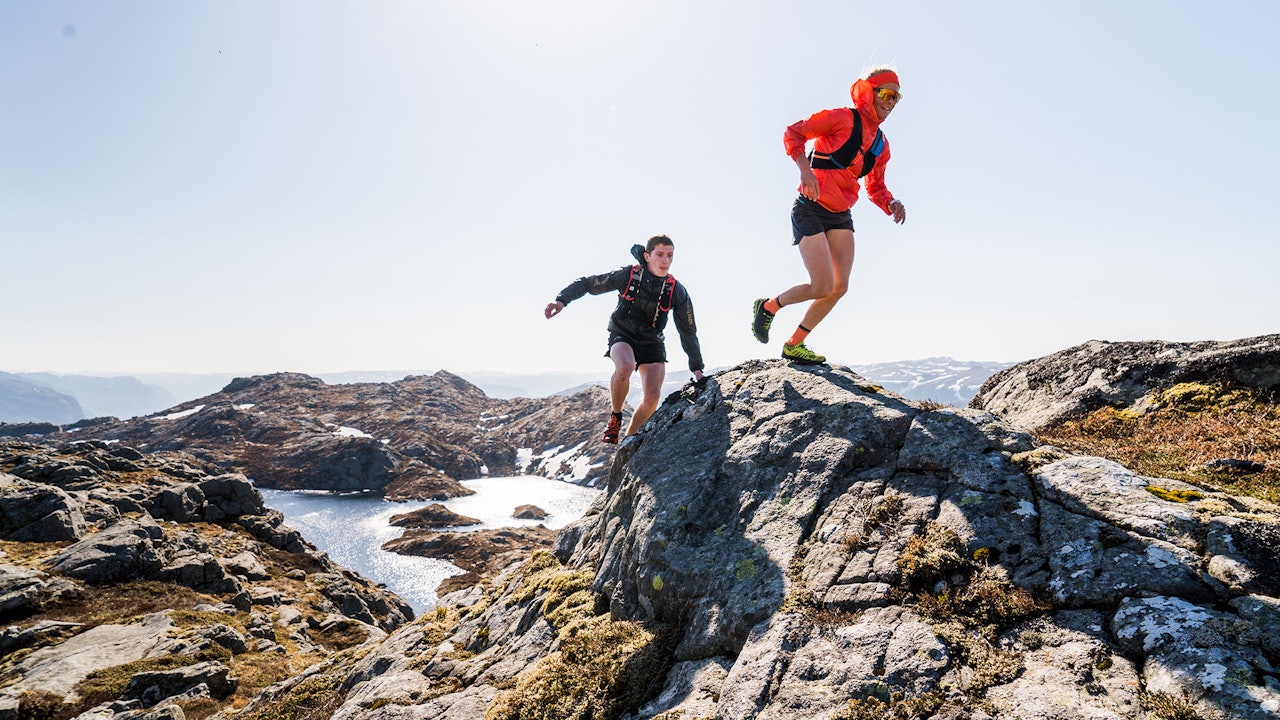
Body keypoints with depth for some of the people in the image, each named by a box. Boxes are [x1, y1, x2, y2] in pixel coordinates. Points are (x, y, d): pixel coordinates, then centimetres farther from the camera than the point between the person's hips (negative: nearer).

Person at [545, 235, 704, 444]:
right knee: (625, 367, -36)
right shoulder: (627, 275, -14)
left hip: (652, 342, 2)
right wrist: (562, 300, -20)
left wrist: (697, 368, -2)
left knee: (653, 396, -14)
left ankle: (629, 436, 14)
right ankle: (615, 418, -10)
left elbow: (688, 332, -2)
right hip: (622, 335, -2)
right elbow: (587, 283, -5)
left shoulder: (677, 291, -10)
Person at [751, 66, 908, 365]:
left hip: (841, 216, 8)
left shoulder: (881, 144, 13)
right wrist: (804, 169, -26)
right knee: (823, 287, -14)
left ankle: (794, 344, 12)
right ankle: (768, 306, 13)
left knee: (840, 287, -1)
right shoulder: (842, 119, -8)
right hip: (810, 209, -8)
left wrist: (892, 204, -3)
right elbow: (793, 133, -10)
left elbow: (876, 188, 18)